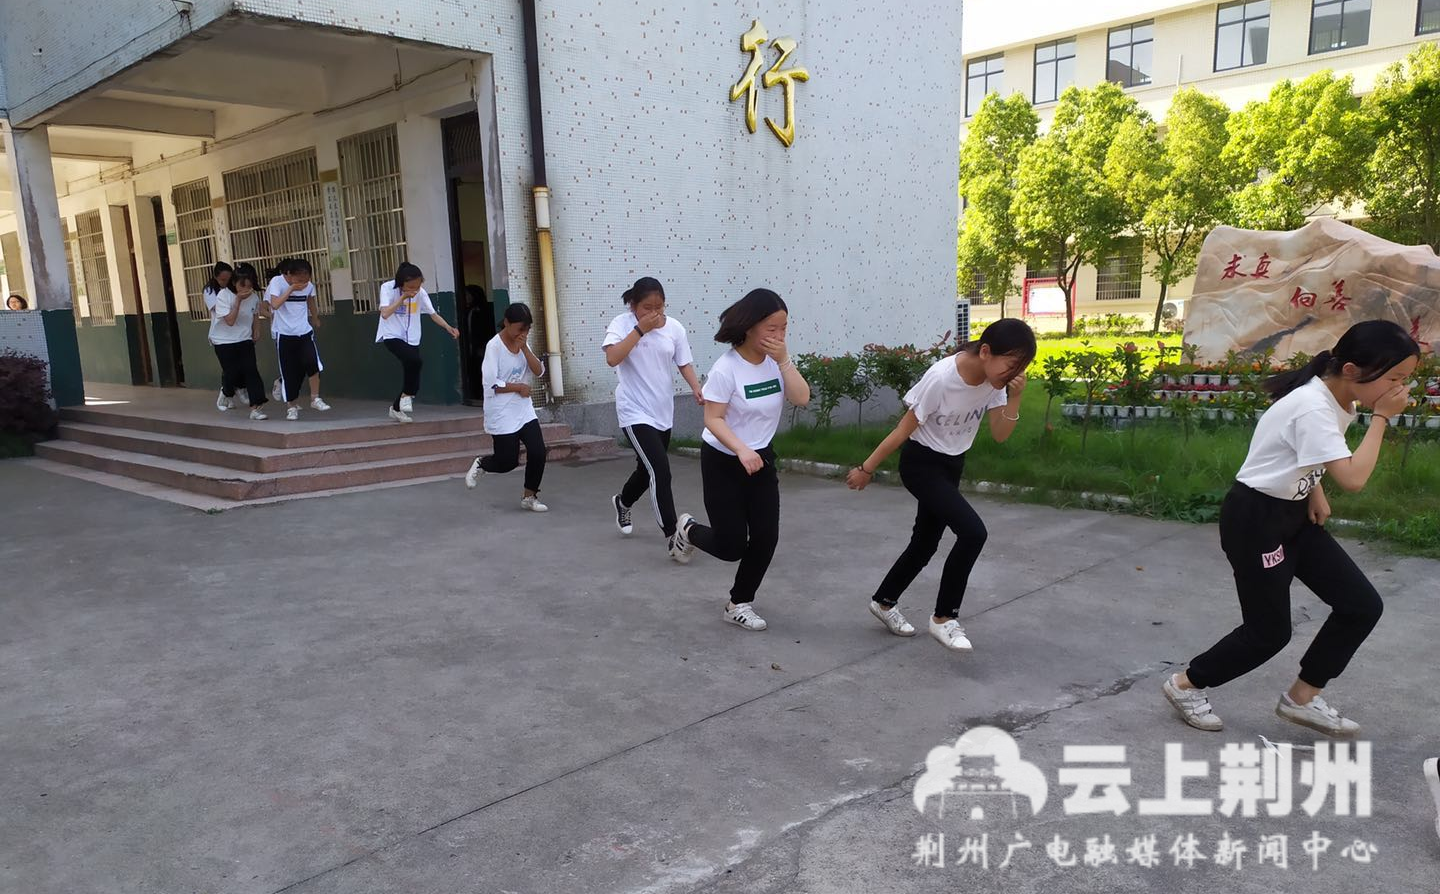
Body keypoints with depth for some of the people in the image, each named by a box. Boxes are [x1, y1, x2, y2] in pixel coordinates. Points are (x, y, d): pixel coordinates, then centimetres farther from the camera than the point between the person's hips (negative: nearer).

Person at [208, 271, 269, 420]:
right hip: (224, 341, -3)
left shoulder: (254, 297, -3)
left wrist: (255, 333, 8)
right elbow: (230, 321, -24)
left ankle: (255, 409, -12)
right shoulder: (223, 296, -16)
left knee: (251, 371, -12)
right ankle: (227, 392, 36)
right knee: (232, 373, -1)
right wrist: (238, 300, -28)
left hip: (245, 340, 3)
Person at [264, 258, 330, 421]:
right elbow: (274, 305, -25)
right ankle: (292, 405, 14)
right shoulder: (277, 282, -12)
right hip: (284, 334, -2)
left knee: (312, 362, -17)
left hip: (304, 331, 2)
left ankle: (315, 398, -2)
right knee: (290, 370, 0)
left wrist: (315, 319, 31)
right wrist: (292, 288, -24)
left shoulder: (309, 285, -2)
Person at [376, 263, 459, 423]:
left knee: (414, 383, 2)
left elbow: (433, 314, -2)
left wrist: (448, 327, -19)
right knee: (414, 360, -33)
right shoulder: (388, 288, -12)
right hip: (392, 336, -4)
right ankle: (407, 395, -11)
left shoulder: (420, 292, -3)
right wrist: (403, 298, -24)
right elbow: (385, 314, -23)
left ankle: (396, 408, 26)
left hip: (411, 339, 5)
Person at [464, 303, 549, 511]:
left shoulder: (522, 344, 7)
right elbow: (491, 384, -18)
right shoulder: (494, 346, -14)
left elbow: (539, 371, -3)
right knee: (508, 462, 0)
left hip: (524, 411, 6)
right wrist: (520, 387, -9)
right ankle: (481, 464, 32)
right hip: (502, 414, -6)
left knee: (538, 452, -5)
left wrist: (524, 348, -14)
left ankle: (530, 496, 14)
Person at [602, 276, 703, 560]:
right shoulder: (622, 324, -10)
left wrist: (696, 389, -15)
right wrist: (640, 329, -25)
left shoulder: (674, 327, -1)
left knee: (648, 469, 21)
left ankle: (622, 503, 52)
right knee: (660, 471, -16)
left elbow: (684, 363, 3)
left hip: (663, 412, 6)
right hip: (636, 412, -5)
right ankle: (672, 537, -8)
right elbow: (612, 358, -26)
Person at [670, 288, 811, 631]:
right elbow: (713, 419, -22)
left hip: (762, 458, 6)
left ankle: (739, 604, 21)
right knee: (731, 546, -1)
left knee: (766, 537, 1)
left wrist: (783, 359, -22)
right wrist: (742, 450, -36)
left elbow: (802, 399, -13)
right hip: (723, 462, -6)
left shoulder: (776, 360, -4)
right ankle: (689, 529, 33)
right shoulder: (726, 368, -22)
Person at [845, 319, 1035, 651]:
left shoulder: (996, 378, -11)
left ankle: (883, 602, 37)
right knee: (973, 532, -20)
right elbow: (904, 429, -20)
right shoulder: (941, 378, -30)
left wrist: (1014, 397, -24)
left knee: (926, 543, 14)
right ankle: (944, 617, -3)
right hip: (921, 464, -7)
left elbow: (1000, 435, -8)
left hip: (953, 465, 7)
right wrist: (866, 469, -13)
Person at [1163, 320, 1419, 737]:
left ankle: (1302, 698, 19)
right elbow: (1353, 478, -33)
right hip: (1254, 519, -9)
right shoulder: (1312, 407, -27)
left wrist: (1315, 491, 5)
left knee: (1362, 605, 5)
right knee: (1269, 631, 0)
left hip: (1294, 513, 9)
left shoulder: (1338, 398, 2)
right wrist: (1381, 416, -23)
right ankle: (1185, 684, 20)